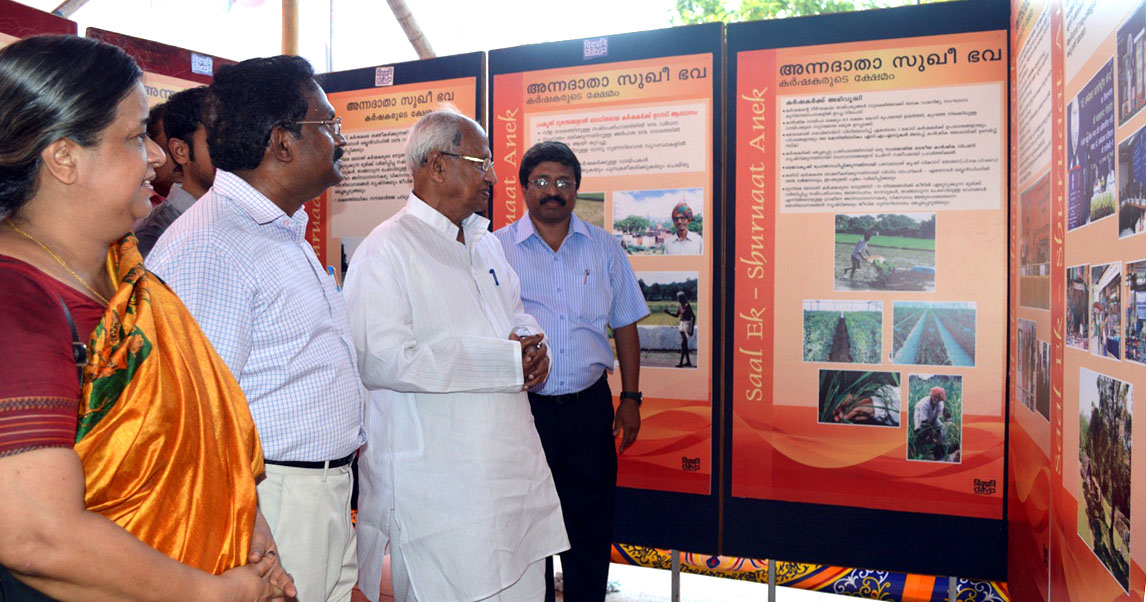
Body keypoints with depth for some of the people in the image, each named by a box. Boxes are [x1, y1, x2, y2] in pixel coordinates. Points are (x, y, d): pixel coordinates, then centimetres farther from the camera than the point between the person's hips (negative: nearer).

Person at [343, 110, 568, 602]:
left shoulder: (486, 243, 16)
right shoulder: (385, 251, -12)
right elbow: (380, 360, -23)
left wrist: (531, 342, 1)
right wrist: (505, 362, -20)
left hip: (511, 464, 8)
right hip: (434, 481, -8)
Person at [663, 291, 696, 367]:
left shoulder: (687, 305, -17)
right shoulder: (679, 305, 8)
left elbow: (693, 317, -17)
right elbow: (677, 315, 20)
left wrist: (692, 329, -20)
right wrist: (669, 312, 5)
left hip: (687, 324, -9)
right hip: (682, 324, 9)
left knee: (683, 343, -11)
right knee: (684, 344, 11)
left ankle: (681, 362, -10)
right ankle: (688, 362, 18)